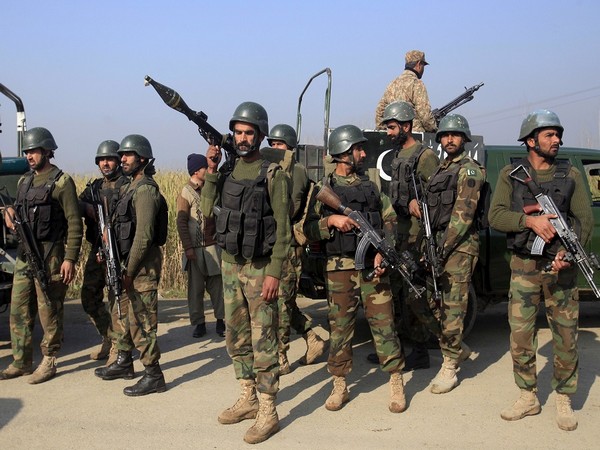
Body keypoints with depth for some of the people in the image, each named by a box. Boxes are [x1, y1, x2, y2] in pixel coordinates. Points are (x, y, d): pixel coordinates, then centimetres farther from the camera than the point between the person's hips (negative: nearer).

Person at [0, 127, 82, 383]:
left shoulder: (61, 182, -8)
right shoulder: (24, 181, 14)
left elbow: (74, 223, -11)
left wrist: (70, 258, -17)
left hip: (50, 255, -7)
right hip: (24, 254, 7)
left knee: (49, 310, 0)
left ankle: (49, 362, 10)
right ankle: (21, 362, 17)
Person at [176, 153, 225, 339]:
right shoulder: (186, 194, -5)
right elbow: (181, 223, -9)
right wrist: (188, 248, -15)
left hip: (213, 246, 4)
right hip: (195, 248, -4)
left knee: (217, 284, 4)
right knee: (196, 287, 4)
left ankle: (220, 320, 12)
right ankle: (199, 323, 12)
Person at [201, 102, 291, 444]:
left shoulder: (273, 175, -10)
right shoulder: (228, 172, 9)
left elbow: (283, 229, -13)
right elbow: (208, 210, 1)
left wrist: (274, 273, -19)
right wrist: (212, 171, -5)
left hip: (259, 269, -6)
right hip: (230, 265, 7)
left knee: (263, 342, -3)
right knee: (237, 338, 14)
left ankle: (268, 412, 4)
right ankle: (249, 399, 27)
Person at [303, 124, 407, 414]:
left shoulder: (371, 187, 12)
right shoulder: (322, 189, 5)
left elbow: (390, 222, 8)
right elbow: (309, 231, 1)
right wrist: (331, 220, -16)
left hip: (373, 266, 1)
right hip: (339, 269, -1)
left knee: (383, 324, 0)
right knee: (340, 328, 5)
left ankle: (396, 384, 9)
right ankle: (340, 387, 17)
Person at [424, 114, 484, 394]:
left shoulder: (468, 170, -7)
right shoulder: (441, 169, 20)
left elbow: (463, 214, -16)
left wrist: (444, 247, -19)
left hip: (459, 245, -9)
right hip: (438, 243, 9)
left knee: (452, 306, -7)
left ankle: (449, 368, -1)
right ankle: (458, 349, 29)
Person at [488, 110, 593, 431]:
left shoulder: (570, 175, 5)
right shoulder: (511, 174, 3)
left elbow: (585, 219, 1)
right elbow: (496, 216, -6)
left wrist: (569, 251, -15)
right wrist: (531, 220, -21)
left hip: (561, 267, 0)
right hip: (524, 266, 0)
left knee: (566, 337, 3)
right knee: (520, 336, 3)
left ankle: (564, 400, 18)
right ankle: (528, 398, 18)